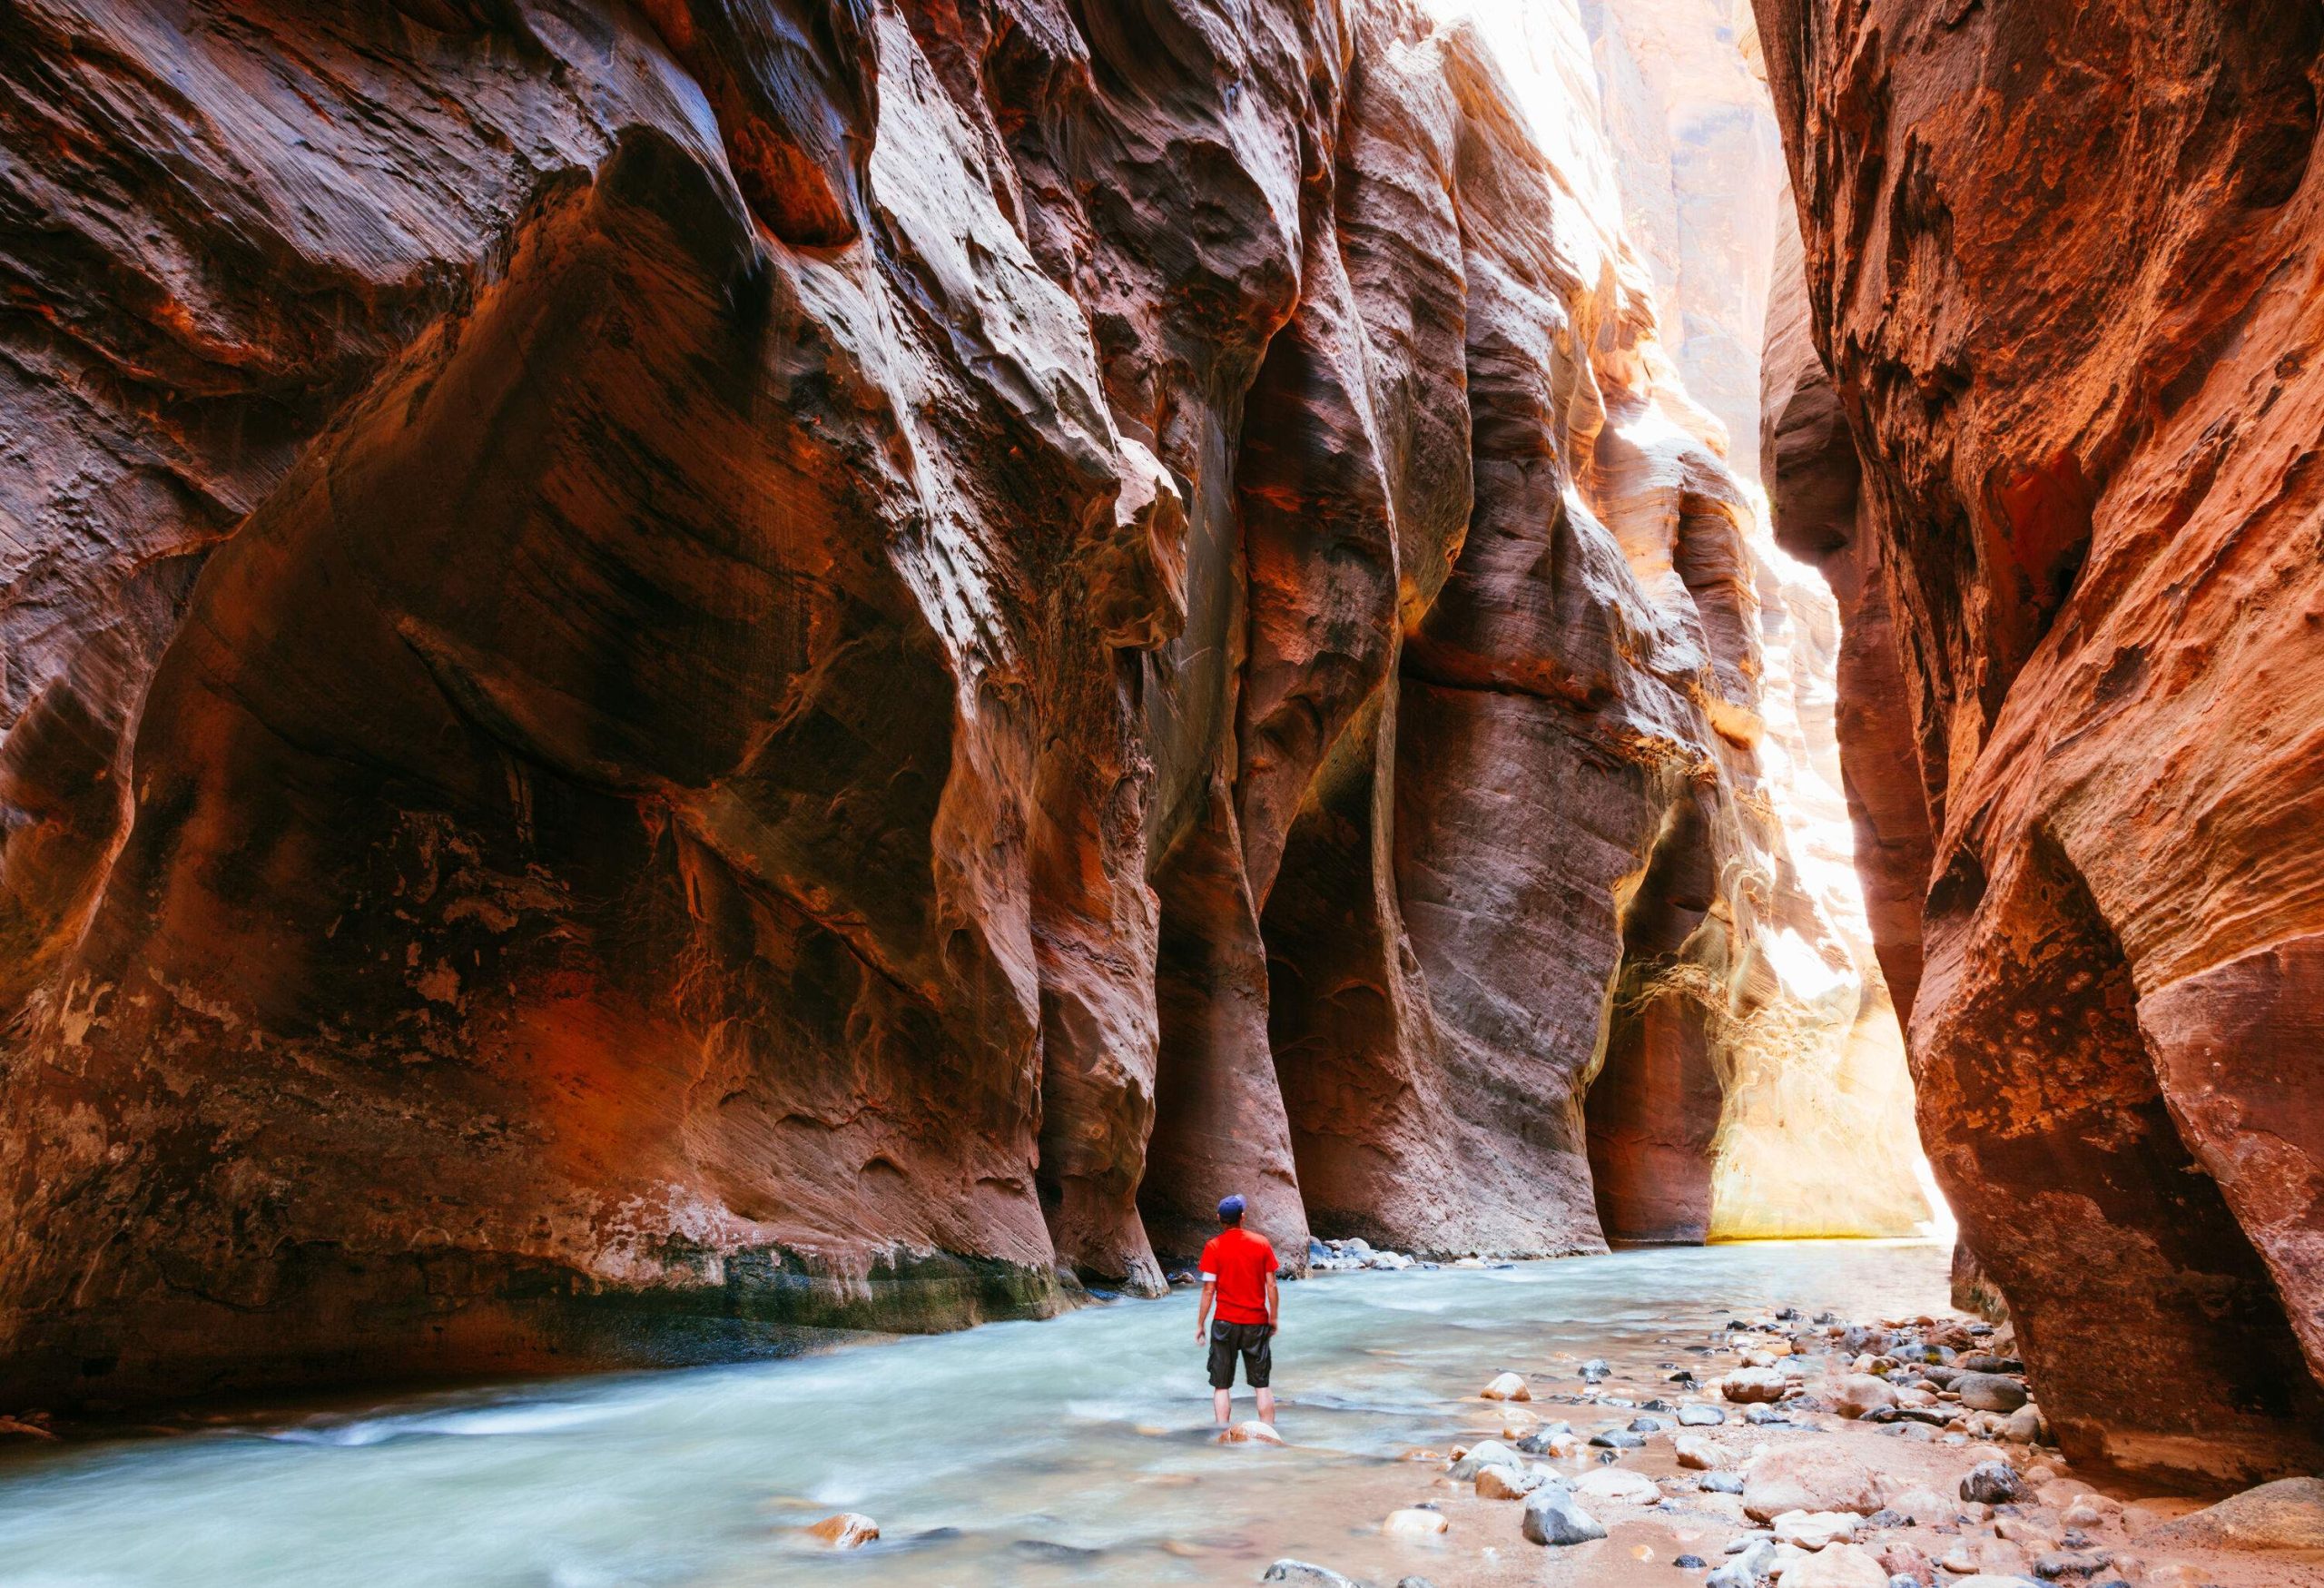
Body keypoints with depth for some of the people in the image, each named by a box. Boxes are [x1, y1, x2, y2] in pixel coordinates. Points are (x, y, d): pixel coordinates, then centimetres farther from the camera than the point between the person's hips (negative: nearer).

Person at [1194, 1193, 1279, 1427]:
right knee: (1262, 1384, 10)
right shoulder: (1261, 1243, -1)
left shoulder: (1214, 1246, -6)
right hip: (1257, 1323, 2)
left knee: (1222, 1385, 7)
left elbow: (1209, 1289, -7)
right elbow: (1271, 1286, 0)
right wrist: (1273, 1319, 11)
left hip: (1225, 1322, -1)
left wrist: (1200, 1324, 2)